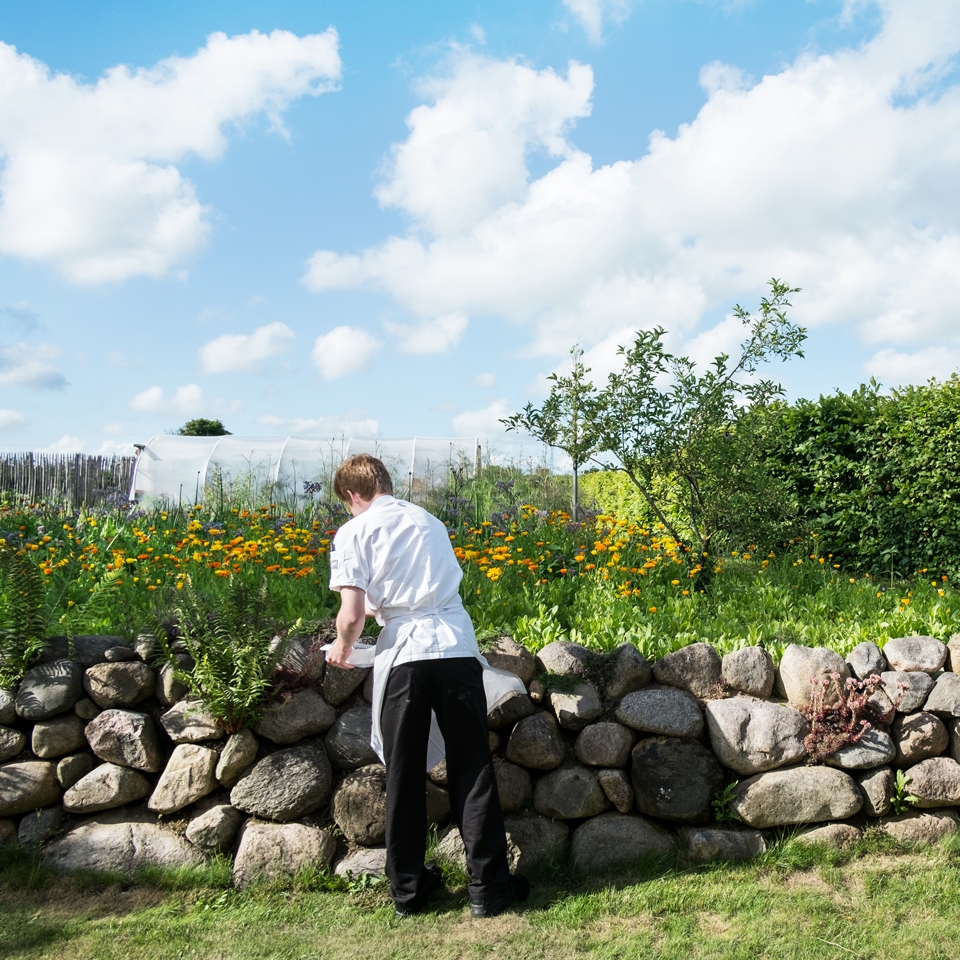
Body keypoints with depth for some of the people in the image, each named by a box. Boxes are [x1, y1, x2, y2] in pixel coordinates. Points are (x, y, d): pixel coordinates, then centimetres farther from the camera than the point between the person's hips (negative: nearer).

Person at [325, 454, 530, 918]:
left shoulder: (354, 532, 4)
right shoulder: (429, 521, 18)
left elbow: (353, 614, -5)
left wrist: (342, 647, 16)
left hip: (404, 653, -3)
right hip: (457, 645, 3)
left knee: (404, 775, 12)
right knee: (472, 771, 10)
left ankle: (408, 888, 23)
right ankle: (488, 886, 15)